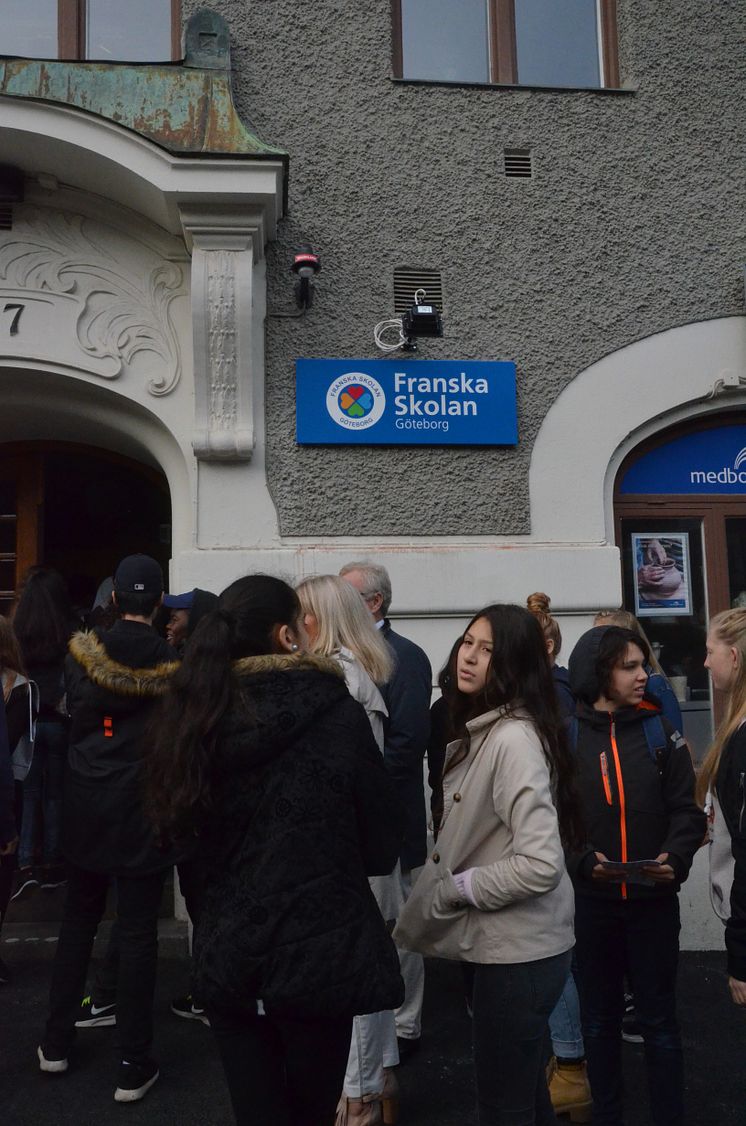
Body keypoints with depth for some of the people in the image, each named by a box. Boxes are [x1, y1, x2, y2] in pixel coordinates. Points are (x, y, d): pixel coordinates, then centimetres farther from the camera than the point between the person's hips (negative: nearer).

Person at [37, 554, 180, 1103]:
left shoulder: (83, 653, -6)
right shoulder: (172, 663, -11)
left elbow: (75, 715, 5)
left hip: (87, 806, 3)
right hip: (144, 810, -3)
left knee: (78, 920, 19)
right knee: (137, 934, 5)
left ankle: (57, 1043, 30)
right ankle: (133, 1067, 13)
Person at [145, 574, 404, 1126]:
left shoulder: (199, 711, -5)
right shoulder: (336, 712, -14)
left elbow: (187, 823, 9)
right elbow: (382, 848, -7)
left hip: (226, 957, 3)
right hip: (318, 955, -3)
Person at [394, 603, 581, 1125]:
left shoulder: (515, 737, -23)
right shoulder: (481, 730, 8)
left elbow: (541, 864, -30)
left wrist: (459, 887, -18)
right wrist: (446, 878, 5)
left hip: (518, 949, -9)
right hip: (506, 943, 9)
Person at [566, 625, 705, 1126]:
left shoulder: (660, 732, -1)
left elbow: (685, 808, -1)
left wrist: (677, 856, -17)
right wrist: (581, 859, -18)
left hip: (654, 899, 0)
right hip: (590, 901, 0)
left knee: (659, 1018, 10)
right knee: (600, 1018, 15)